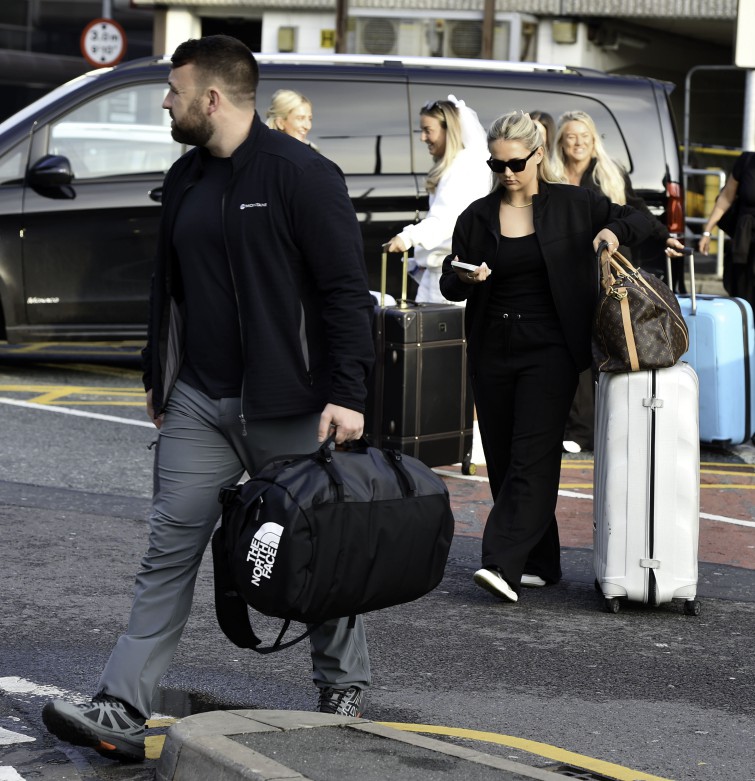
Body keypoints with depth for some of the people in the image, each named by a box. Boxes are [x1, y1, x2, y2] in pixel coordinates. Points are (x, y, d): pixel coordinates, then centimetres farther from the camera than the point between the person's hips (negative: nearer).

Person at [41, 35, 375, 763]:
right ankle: (121, 710, -3)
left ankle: (343, 690, 25)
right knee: (169, 551, 0)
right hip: (198, 403, 6)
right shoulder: (184, 179, 11)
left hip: (286, 404, -6)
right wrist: (157, 378, 21)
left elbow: (346, 290, -14)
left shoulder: (303, 175, -11)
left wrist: (346, 394, -19)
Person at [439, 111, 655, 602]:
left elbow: (641, 221, 11)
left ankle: (504, 564, -20)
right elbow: (449, 286, 10)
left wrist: (614, 231, -11)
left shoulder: (574, 205, 3)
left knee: (531, 459, -13)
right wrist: (465, 278, -14)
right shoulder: (477, 217, 8)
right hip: (493, 353, 4)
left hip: (550, 351, -4)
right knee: (503, 462, 6)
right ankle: (540, 564, 16)